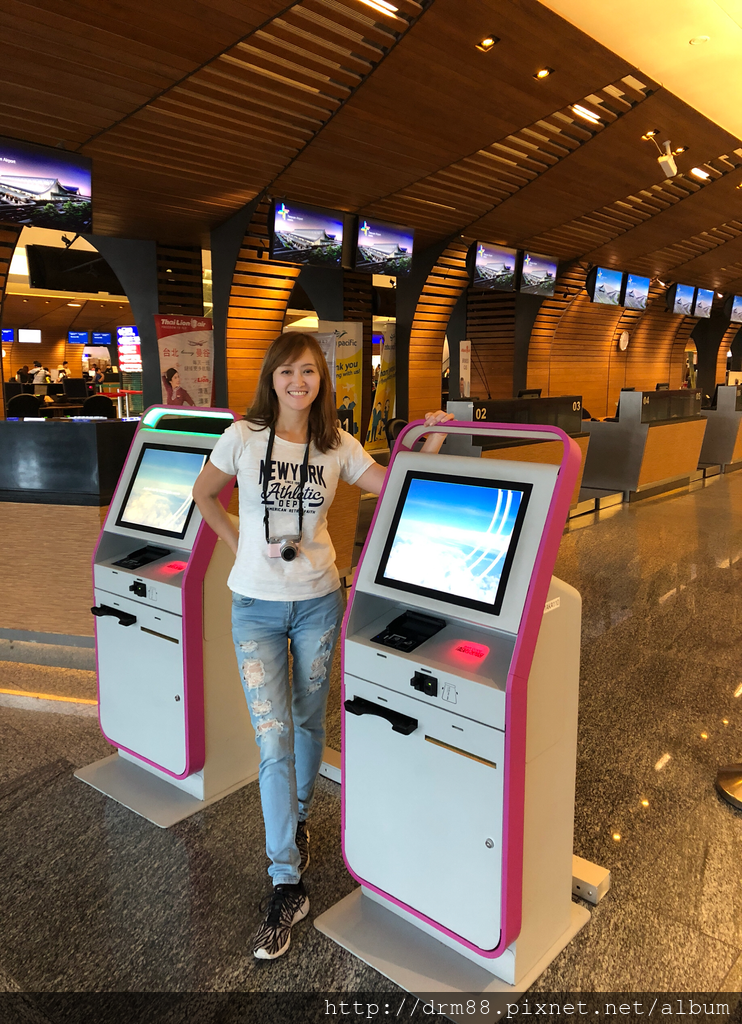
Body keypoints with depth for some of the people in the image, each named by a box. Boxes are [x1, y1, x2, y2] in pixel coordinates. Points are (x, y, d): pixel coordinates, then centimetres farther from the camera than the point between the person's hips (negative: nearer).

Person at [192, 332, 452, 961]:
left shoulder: (337, 446, 0)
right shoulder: (244, 437, -4)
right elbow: (204, 494, 9)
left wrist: (431, 444, -11)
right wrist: (240, 543, 3)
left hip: (318, 601, 2)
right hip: (256, 606, -2)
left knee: (308, 722, 16)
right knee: (273, 741, -4)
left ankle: (299, 820, 45)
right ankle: (287, 887, 7)